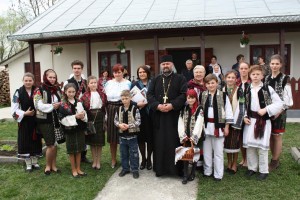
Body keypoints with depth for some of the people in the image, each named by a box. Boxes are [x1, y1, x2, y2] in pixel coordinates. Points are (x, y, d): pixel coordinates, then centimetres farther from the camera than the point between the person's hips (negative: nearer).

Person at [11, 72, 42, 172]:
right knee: (25, 142, 4)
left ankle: (35, 162, 25)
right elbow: (14, 109, -5)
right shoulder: (18, 92, -4)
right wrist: (25, 113, -14)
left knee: (36, 141, 9)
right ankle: (28, 164, 18)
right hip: (24, 122, -1)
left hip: (36, 121, 2)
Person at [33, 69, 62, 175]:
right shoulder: (39, 90, -7)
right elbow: (39, 106, -14)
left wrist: (60, 105, -4)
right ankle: (48, 166, 19)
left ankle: (53, 165, 26)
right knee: (51, 145, -3)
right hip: (45, 121, -5)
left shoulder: (58, 89, 9)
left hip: (56, 120, 5)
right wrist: (53, 106, -15)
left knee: (55, 144, 10)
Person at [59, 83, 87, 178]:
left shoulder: (79, 102, 5)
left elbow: (85, 115, 5)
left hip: (79, 129, 3)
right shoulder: (62, 104, -5)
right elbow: (63, 119, -13)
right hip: (69, 130, -3)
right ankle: (74, 170, 20)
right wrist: (75, 116, -20)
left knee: (79, 150, 12)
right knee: (72, 151, 7)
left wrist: (83, 116, -17)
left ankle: (78, 169, 25)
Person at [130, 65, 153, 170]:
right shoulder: (134, 85, 7)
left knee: (150, 137, 4)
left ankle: (149, 159, 20)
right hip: (139, 114, 1)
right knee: (141, 137, 5)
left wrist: (147, 102, -12)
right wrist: (137, 104, -15)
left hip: (150, 114, -1)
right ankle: (143, 159, 21)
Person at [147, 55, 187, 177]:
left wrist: (172, 105, -18)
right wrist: (157, 105, -13)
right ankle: (160, 168, 16)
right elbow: (149, 94, 4)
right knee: (160, 142, 6)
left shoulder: (180, 78, 5)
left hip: (175, 115, -2)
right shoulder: (155, 80, 14)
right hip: (159, 116, 3)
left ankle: (177, 168, 12)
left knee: (175, 142, 1)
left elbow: (184, 94, -7)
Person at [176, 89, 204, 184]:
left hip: (194, 137, -2)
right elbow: (181, 123, 2)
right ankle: (185, 175, 6)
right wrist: (183, 136, -8)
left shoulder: (199, 110, -4)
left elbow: (198, 124, -11)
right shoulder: (183, 109, 7)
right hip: (185, 137, 3)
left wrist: (193, 137, -17)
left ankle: (192, 173, 18)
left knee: (194, 153, 3)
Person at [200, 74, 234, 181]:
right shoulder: (202, 96, 4)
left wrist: (226, 127, -3)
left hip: (218, 126, -3)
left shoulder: (223, 96, -4)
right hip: (206, 126, 3)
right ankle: (207, 171, 26)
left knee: (218, 151, 3)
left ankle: (218, 174, 14)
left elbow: (228, 112, -2)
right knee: (206, 150, 12)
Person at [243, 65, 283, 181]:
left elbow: (279, 103, -5)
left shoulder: (267, 89, -4)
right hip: (250, 120, 4)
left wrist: (266, 109, -16)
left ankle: (263, 170, 15)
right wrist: (244, 116, -2)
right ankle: (252, 168, 24)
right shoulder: (247, 89, 7)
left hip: (263, 120, -3)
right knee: (249, 144, 7)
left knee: (262, 145, -1)